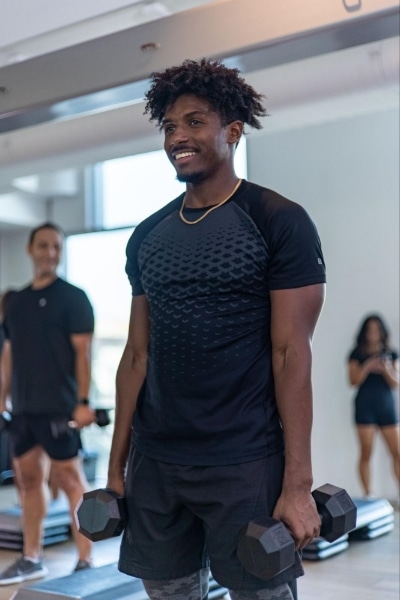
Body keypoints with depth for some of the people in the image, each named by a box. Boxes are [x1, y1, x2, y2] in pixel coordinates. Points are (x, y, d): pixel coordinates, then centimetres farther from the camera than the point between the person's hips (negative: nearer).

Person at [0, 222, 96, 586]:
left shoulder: (73, 298, -4)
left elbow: (82, 352, -10)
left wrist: (83, 402, -17)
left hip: (58, 406, -6)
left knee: (71, 480, -4)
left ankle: (86, 562, 2)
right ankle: (32, 559, 21)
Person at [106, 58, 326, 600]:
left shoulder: (279, 223, -6)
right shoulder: (147, 237, 9)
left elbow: (291, 354, -11)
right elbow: (138, 354, 11)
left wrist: (298, 484, -14)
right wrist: (116, 467, 10)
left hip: (246, 465, -5)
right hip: (155, 464, 5)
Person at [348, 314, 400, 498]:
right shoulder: (357, 354, 2)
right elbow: (353, 381, -5)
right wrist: (367, 367, -20)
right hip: (365, 406, -2)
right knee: (366, 453, -2)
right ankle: (367, 495, 4)